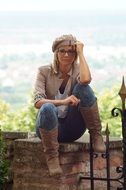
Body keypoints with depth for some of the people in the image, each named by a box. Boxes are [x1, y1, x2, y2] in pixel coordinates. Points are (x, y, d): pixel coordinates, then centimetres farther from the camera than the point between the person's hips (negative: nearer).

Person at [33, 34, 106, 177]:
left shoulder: (78, 70, 1)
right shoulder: (44, 71, -2)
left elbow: (85, 79, -26)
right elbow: (37, 102, -16)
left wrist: (81, 53, -14)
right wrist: (63, 101, -31)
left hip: (73, 129, 1)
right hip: (50, 126, -1)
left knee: (83, 88, -23)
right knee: (48, 108, -38)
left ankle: (96, 135, -17)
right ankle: (51, 157, -26)